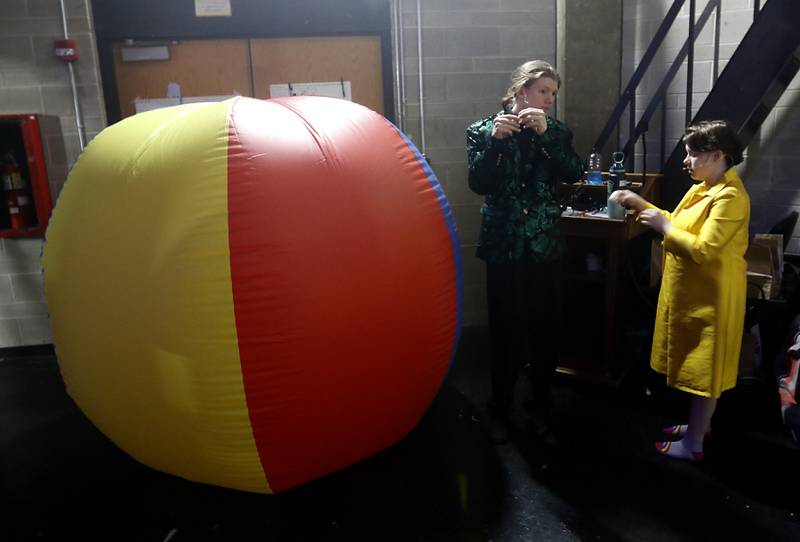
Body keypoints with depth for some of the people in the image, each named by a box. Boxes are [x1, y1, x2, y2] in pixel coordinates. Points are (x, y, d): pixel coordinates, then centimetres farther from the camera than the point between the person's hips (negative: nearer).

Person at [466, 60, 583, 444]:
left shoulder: (556, 131, 6)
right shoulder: (483, 130, -1)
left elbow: (574, 173, -9)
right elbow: (479, 184, -13)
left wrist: (545, 133, -16)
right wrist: (495, 139, -22)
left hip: (543, 245, 3)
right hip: (503, 245, -2)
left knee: (545, 328, 9)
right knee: (505, 330, 3)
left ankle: (543, 405, 29)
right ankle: (500, 410, 21)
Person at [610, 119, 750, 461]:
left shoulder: (730, 197, -22)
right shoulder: (703, 189, 9)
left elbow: (704, 249, -28)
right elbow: (679, 225, 16)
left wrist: (663, 226, -19)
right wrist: (640, 205, 9)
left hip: (712, 295, -10)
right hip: (693, 291, 10)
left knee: (704, 367, 2)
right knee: (696, 363, 20)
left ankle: (693, 444, 15)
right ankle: (699, 424, 36)